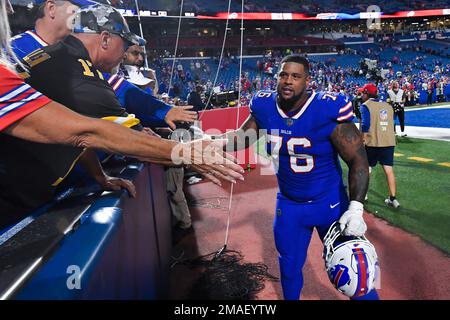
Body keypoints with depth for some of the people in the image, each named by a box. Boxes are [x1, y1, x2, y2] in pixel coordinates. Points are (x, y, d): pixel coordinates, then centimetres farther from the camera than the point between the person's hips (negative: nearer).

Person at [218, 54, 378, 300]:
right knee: (289, 267, 21)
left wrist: (355, 208, -26)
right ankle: (290, 297, 49)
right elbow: (242, 138, 6)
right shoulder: (264, 107, -10)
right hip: (288, 205, 4)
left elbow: (357, 159, -18)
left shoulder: (328, 109, -23)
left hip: (329, 204, -3)